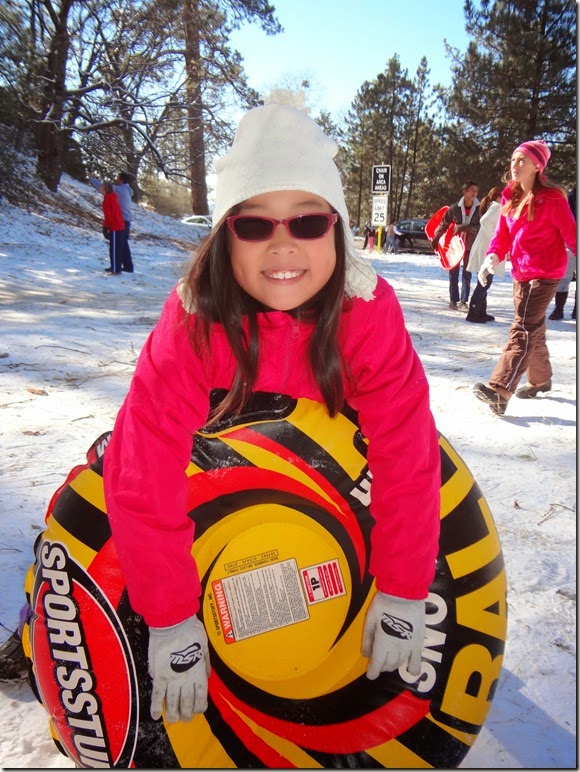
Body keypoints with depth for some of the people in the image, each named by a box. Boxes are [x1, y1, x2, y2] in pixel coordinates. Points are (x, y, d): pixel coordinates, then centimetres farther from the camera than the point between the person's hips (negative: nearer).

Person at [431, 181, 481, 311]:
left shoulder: (479, 208, -9)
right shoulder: (455, 208, -10)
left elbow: (480, 227, -14)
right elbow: (443, 224, 0)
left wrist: (463, 228, -23)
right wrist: (435, 239, 1)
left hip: (470, 246, 0)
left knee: (467, 274, 3)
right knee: (453, 273, 6)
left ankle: (463, 301, 10)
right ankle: (453, 300, 16)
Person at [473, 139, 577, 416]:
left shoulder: (551, 197, -11)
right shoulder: (510, 197, 9)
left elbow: (570, 233, -11)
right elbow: (503, 234, 10)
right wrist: (493, 256, -8)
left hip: (545, 274, -7)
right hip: (520, 273, 7)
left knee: (522, 329, -17)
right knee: (533, 329, 18)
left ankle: (499, 391, -26)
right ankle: (540, 380, 37)